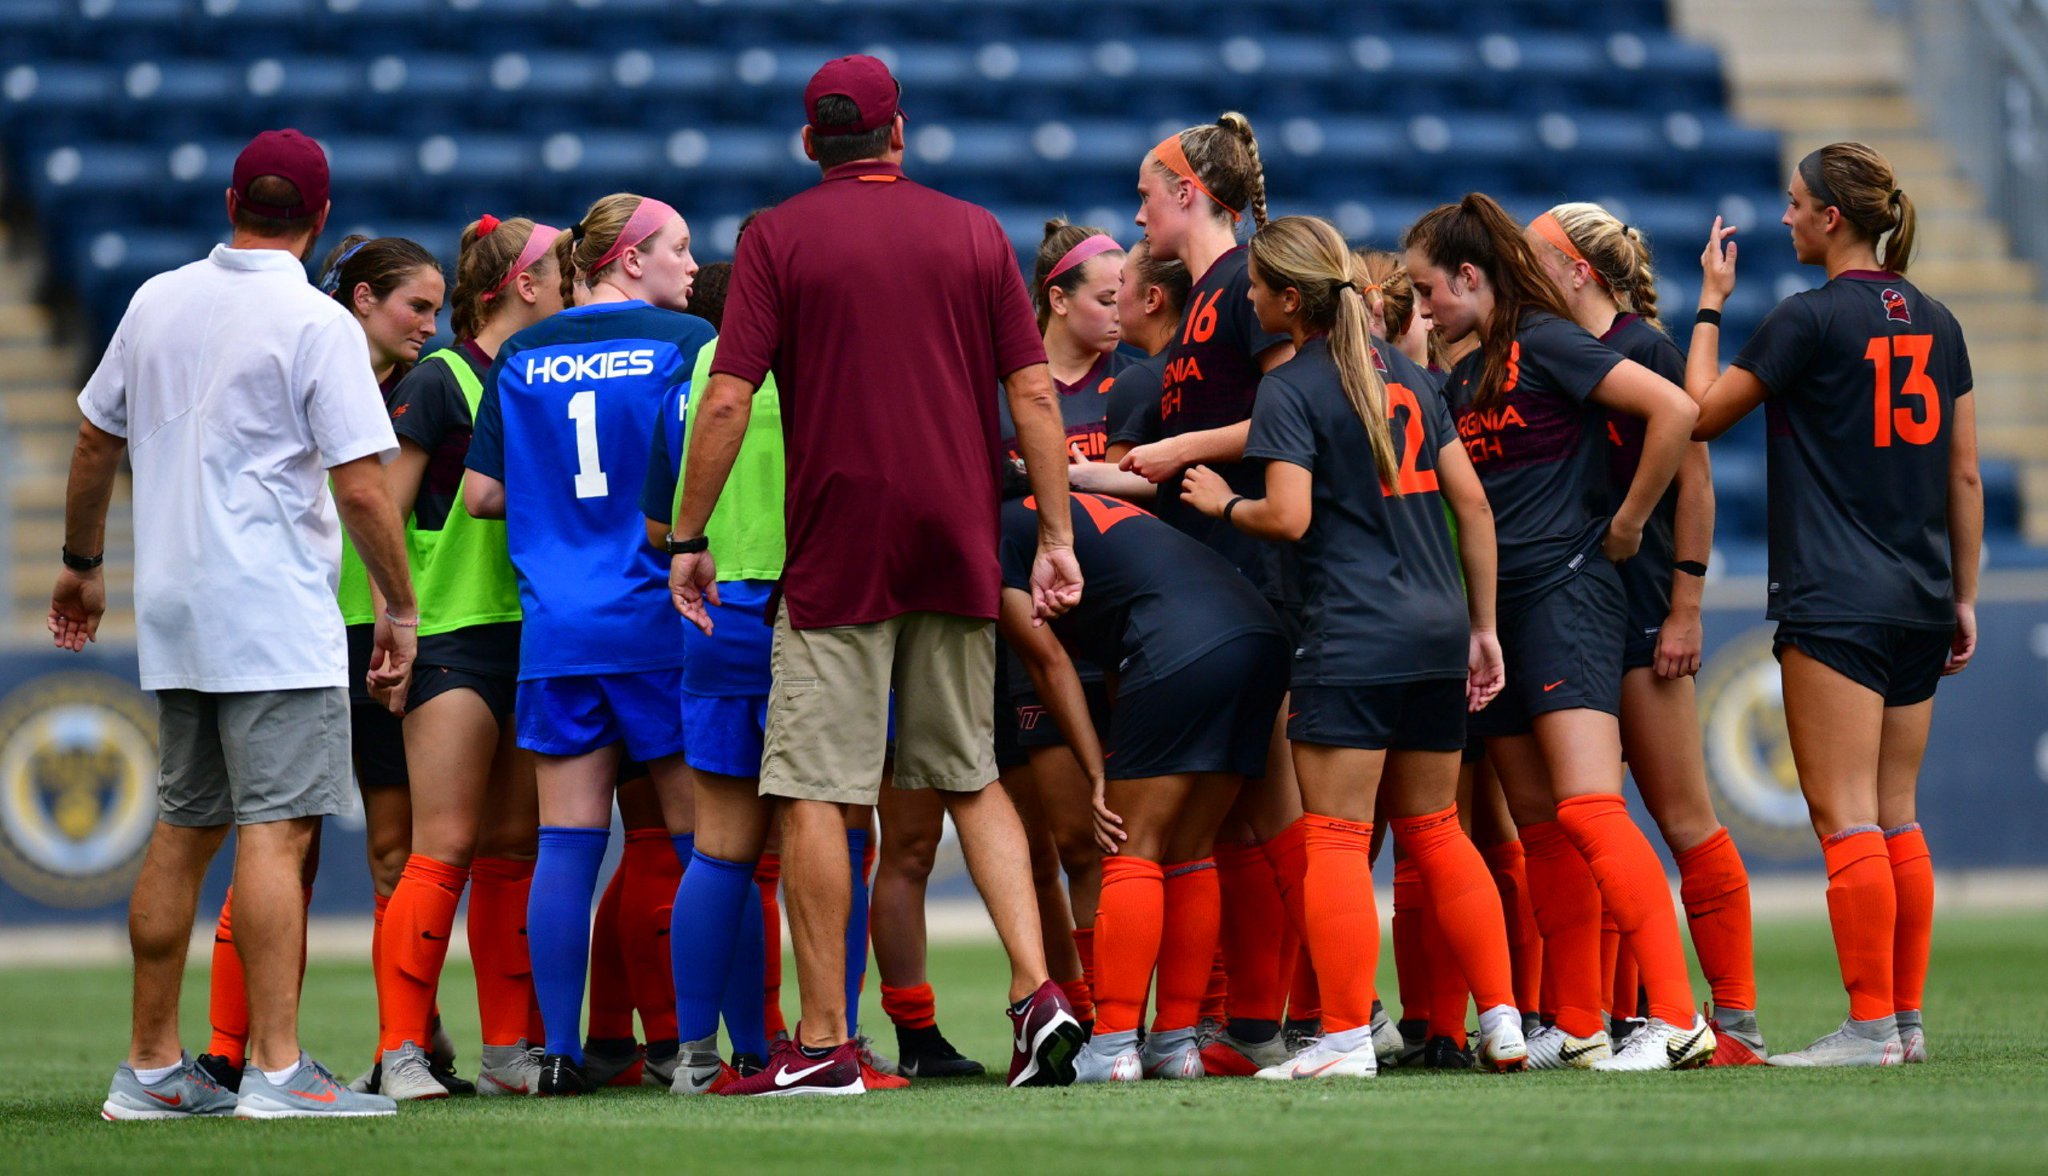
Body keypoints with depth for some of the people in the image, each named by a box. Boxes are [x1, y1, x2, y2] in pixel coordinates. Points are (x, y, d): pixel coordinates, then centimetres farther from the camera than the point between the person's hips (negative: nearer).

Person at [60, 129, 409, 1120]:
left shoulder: (157, 303, 9)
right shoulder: (317, 325, -10)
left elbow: (94, 444, 18)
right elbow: (361, 488, -13)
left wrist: (82, 565, 30)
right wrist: (400, 607, -3)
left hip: (172, 615, 7)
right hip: (276, 613, -7)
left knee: (183, 831, 12)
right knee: (276, 829, -10)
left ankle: (152, 1066, 14)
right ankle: (275, 1068, -15)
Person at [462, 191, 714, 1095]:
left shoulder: (520, 357, 8)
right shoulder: (685, 340, -3)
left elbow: (481, 494, 8)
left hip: (555, 630, 4)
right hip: (661, 622, -4)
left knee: (566, 846, 3)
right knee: (704, 839, 3)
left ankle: (559, 1050, -1)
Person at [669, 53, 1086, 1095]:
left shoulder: (777, 238, -1)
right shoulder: (975, 234, 8)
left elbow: (727, 399, -7)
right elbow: (1034, 393, 4)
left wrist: (687, 538, 0)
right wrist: (1056, 534, 7)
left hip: (836, 555, -4)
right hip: (958, 550, 4)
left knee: (813, 794, -1)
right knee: (971, 777, 16)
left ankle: (823, 1044, -3)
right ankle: (1036, 989, 1)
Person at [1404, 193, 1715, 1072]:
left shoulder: (1545, 343, -9)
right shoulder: (1464, 379, 17)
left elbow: (1675, 409, -18)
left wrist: (1627, 523, -10)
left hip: (1565, 592, -9)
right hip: (1499, 607, 9)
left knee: (1587, 809, -18)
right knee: (1539, 826, 8)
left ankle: (1677, 1019, -23)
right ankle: (1577, 1027, 12)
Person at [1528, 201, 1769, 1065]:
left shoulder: (1643, 350, -8)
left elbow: (1694, 481, -10)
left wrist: (1685, 609, -14)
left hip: (1641, 609, -8)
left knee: (1682, 816, -5)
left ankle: (1737, 1018, -3)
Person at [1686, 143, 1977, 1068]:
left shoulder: (1811, 318, -10)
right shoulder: (1934, 323, 10)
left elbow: (1702, 412, -2)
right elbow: (1964, 475, 12)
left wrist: (1711, 304, 8)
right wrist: (1963, 596, 18)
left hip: (1835, 602, -7)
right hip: (1920, 601, 7)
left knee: (1846, 817, -7)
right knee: (1897, 818, 11)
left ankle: (1871, 1024, -11)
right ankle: (1908, 1019, 10)